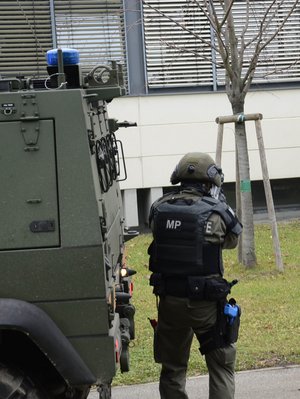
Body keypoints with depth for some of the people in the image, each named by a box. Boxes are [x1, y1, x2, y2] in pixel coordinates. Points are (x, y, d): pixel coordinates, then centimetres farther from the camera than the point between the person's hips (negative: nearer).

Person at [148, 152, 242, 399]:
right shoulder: (216, 212, -11)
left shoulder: (159, 209, -3)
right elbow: (232, 240, 6)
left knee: (172, 369, 16)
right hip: (207, 304, -3)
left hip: (169, 302, 3)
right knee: (222, 366, 13)